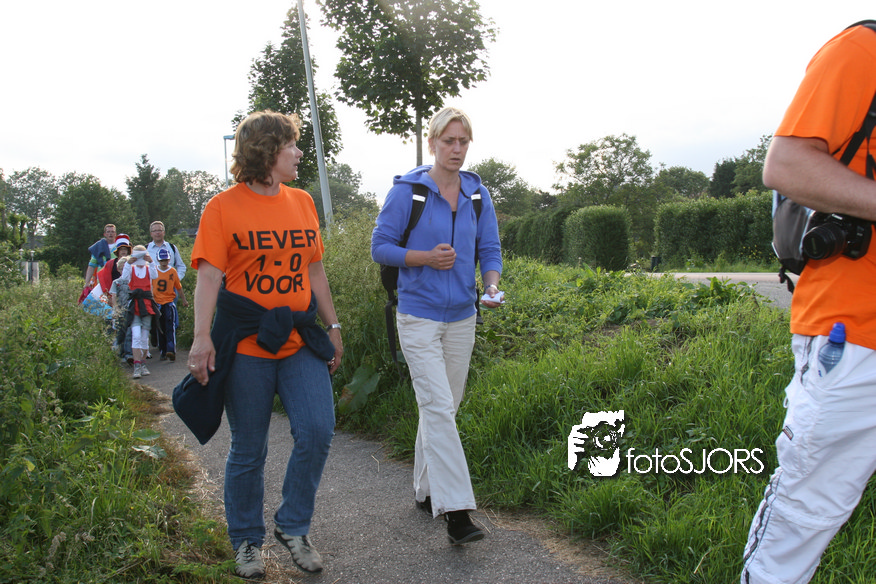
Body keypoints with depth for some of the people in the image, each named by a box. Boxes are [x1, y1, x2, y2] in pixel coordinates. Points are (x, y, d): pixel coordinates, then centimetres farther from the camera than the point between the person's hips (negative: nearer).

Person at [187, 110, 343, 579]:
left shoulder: (302, 202, 12)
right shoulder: (223, 208, -3)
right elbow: (209, 277, -10)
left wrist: (333, 327, 15)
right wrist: (202, 338, -21)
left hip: (299, 340, 4)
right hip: (246, 346, -4)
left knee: (317, 430, -8)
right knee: (248, 451, 6)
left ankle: (292, 527, 13)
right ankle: (246, 541, 25)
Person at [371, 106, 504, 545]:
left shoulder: (477, 194, 6)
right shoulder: (407, 190, -7)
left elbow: (490, 250, 8)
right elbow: (380, 247, -5)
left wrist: (492, 286, -13)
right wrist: (427, 257, -18)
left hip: (461, 317, 5)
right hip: (418, 316, -5)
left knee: (444, 408, 14)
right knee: (437, 407, -12)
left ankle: (425, 489, 32)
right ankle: (456, 512, -11)